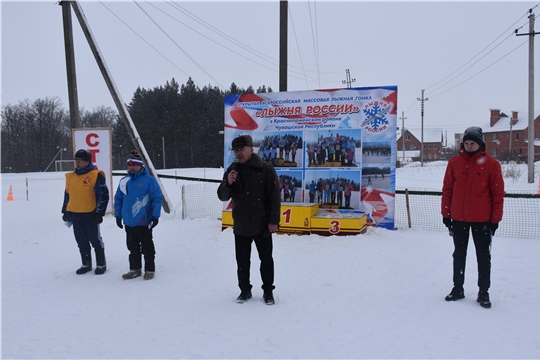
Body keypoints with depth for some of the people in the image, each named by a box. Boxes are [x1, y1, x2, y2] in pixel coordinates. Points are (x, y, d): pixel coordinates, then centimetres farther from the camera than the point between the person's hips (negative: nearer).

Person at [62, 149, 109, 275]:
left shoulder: (95, 176, -9)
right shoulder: (70, 177, 11)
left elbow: (103, 195, -11)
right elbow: (67, 195, 20)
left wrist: (99, 212, -13)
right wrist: (65, 211, 19)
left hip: (90, 215, -6)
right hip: (74, 215, 6)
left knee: (95, 240, 4)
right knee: (82, 242, 15)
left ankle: (101, 264, 15)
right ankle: (86, 264, 27)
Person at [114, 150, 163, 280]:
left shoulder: (149, 180, -10)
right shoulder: (123, 181, 6)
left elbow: (157, 198, -11)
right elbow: (118, 199, 12)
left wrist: (155, 216, -14)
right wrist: (118, 215, 8)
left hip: (144, 222, -5)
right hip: (129, 223, 5)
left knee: (147, 248, 7)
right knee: (133, 248, 16)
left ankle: (150, 270, 18)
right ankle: (135, 269, 29)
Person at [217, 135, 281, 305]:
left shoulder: (265, 169, -10)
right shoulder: (232, 170, 3)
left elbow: (275, 197, -10)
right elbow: (222, 196, 2)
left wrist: (274, 220, -13)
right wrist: (228, 183, -19)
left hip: (262, 225, -3)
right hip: (240, 226, 3)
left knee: (266, 260, 10)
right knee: (242, 261, 13)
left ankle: (268, 291, 26)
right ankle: (245, 290, 30)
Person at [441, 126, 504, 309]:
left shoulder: (491, 164, -5)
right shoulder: (454, 163, 1)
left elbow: (498, 194, -3)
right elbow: (447, 190, 4)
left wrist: (495, 219, -5)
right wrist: (446, 214, 2)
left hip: (482, 219, -2)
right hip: (458, 218, 2)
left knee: (483, 256, 8)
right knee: (459, 255, 13)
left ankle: (483, 292, 20)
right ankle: (458, 288, 25)